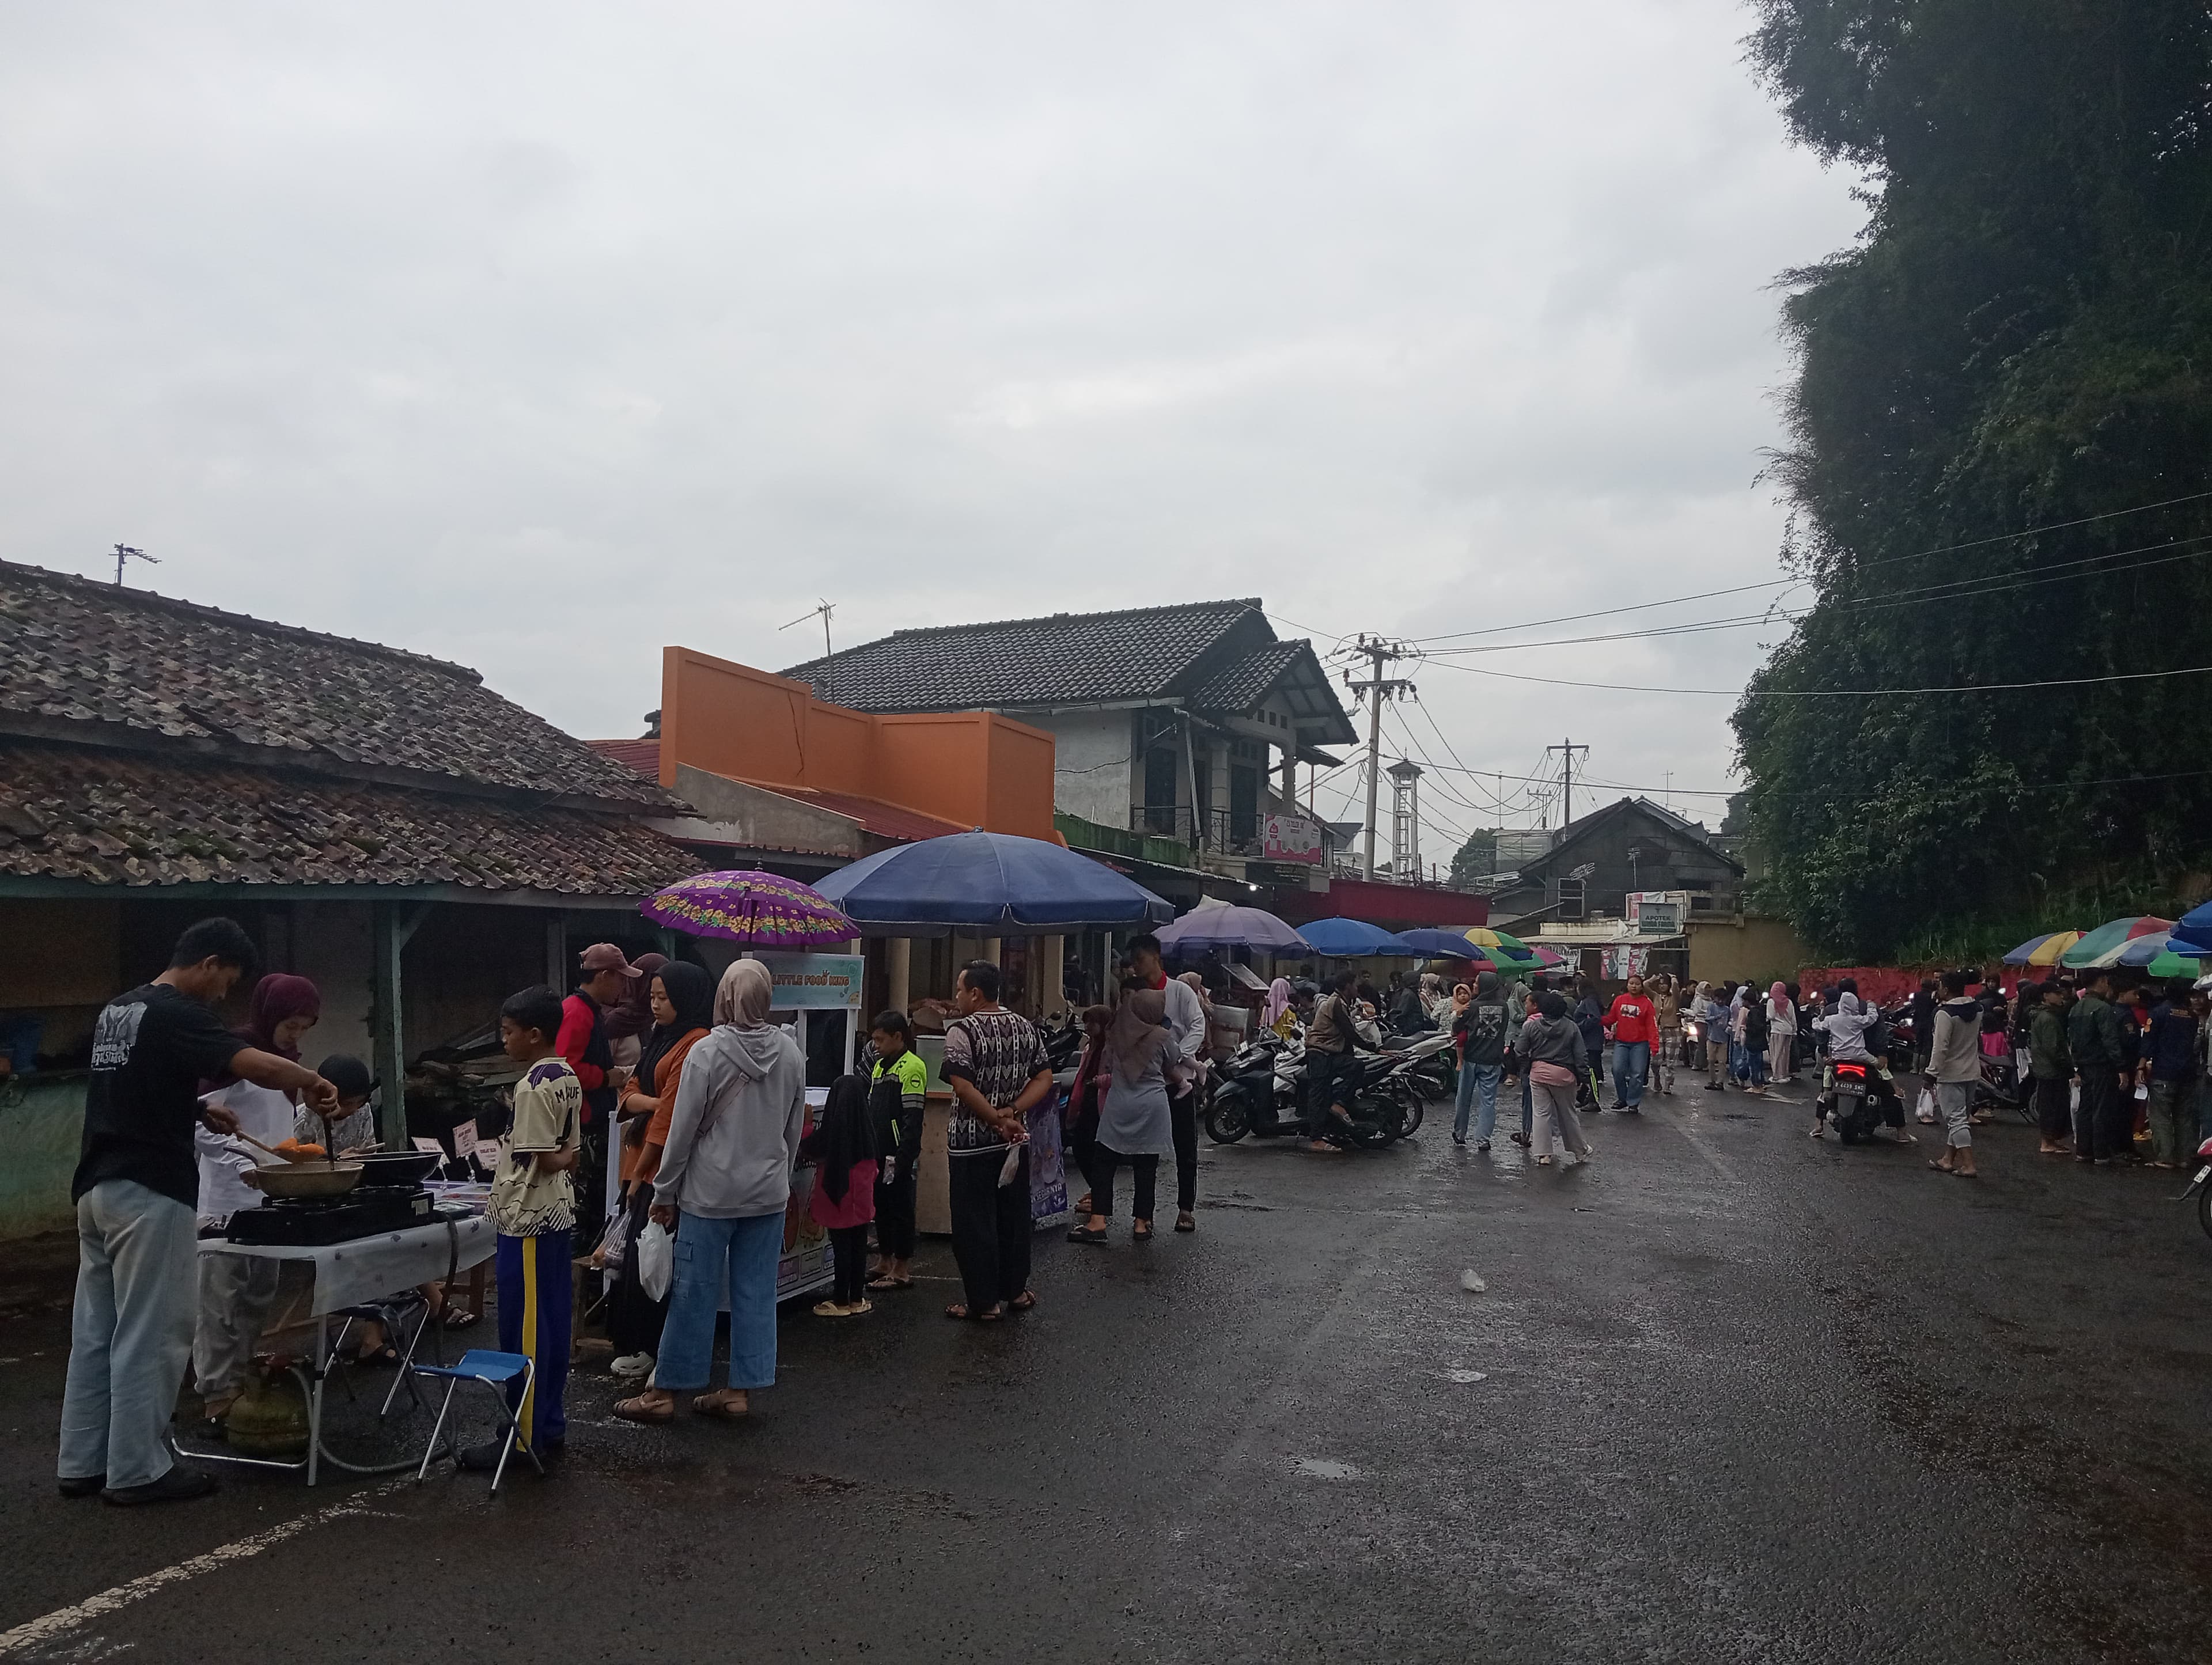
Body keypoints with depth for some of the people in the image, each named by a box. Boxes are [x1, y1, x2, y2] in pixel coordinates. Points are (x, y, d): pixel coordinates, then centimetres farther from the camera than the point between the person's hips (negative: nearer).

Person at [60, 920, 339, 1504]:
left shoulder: (114, 1010, 14)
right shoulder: (175, 1016, -15)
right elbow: (263, 1067, -27)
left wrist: (197, 1109, 17)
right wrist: (314, 1082, -10)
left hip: (97, 1188, 9)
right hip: (150, 1194, -9)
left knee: (94, 1331, 14)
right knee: (149, 1336, -1)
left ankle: (81, 1463, 21)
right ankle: (137, 1470, 6)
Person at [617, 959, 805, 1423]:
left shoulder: (708, 1052, -14)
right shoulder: (790, 1052, -2)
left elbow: (683, 1129, -9)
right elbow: (795, 1128, 8)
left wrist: (664, 1193, 0)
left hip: (710, 1192, -4)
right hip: (769, 1193, 4)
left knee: (693, 1293, 5)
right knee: (756, 1293, 9)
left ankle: (664, 1392, 16)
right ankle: (741, 1390, 17)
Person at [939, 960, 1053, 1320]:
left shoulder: (961, 1030, -14)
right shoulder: (1024, 1027, 6)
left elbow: (964, 1088, -22)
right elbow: (1044, 1079, 3)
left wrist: (999, 1120, -14)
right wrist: (1012, 1113, -7)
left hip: (972, 1143, -6)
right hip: (1015, 1141, 6)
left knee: (974, 1223, 3)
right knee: (1014, 1216, 15)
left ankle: (984, 1302, 8)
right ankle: (1015, 1290, 25)